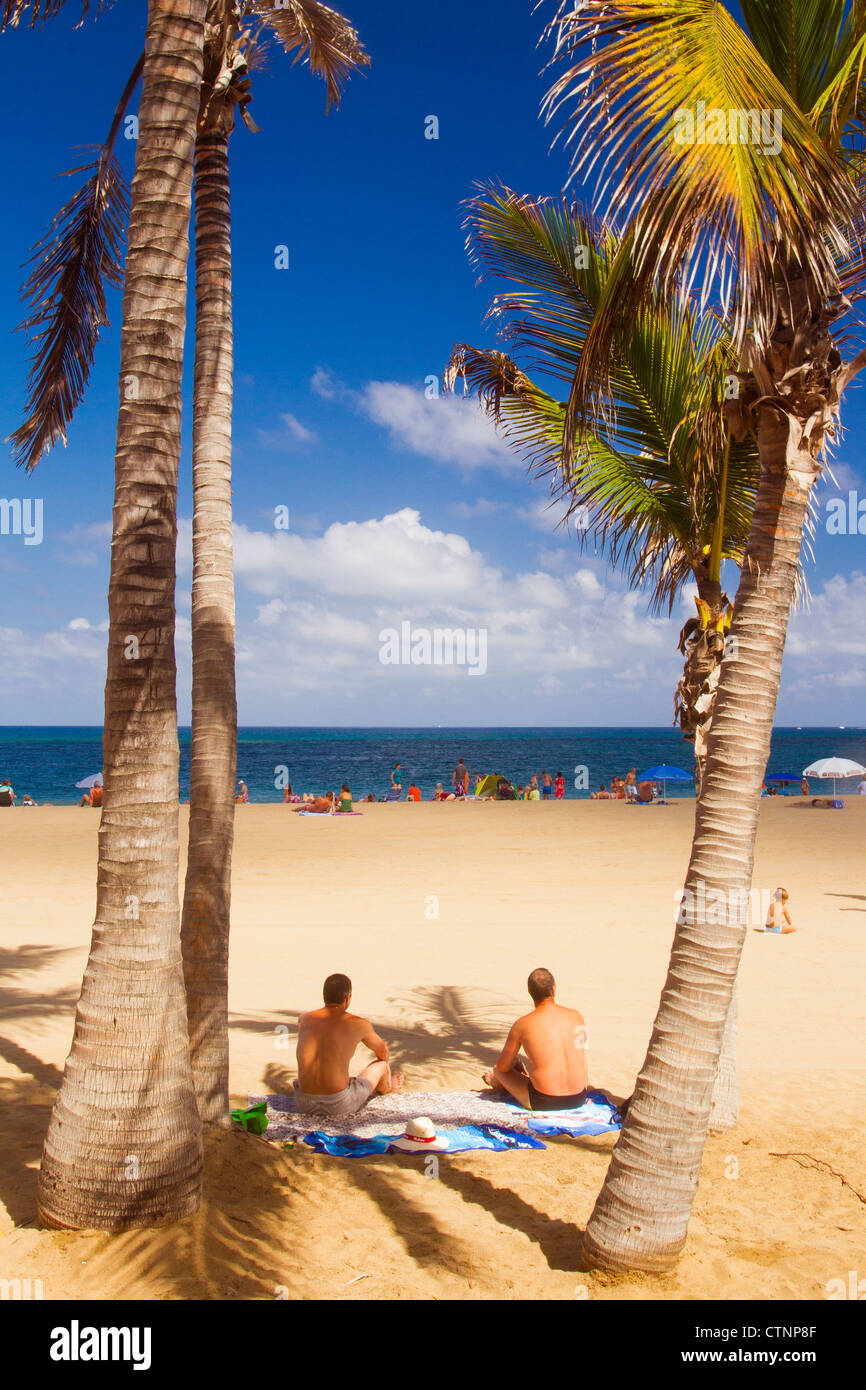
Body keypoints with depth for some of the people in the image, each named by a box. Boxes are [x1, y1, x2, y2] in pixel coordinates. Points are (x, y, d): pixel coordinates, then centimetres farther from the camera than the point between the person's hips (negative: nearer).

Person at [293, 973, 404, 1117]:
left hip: (304, 1104, 4)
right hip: (340, 1104, -4)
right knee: (381, 1064, 21)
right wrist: (385, 1065, 43)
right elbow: (382, 1051, 19)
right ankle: (383, 1087, 58)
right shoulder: (359, 1024, -4)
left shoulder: (304, 1019, 6)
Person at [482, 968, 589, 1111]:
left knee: (498, 1071, 22)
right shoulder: (577, 1016, 2)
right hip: (579, 1099, 4)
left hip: (544, 1103, -4)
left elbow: (502, 1066, 3)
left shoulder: (522, 1024, -8)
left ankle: (498, 1083, 55)